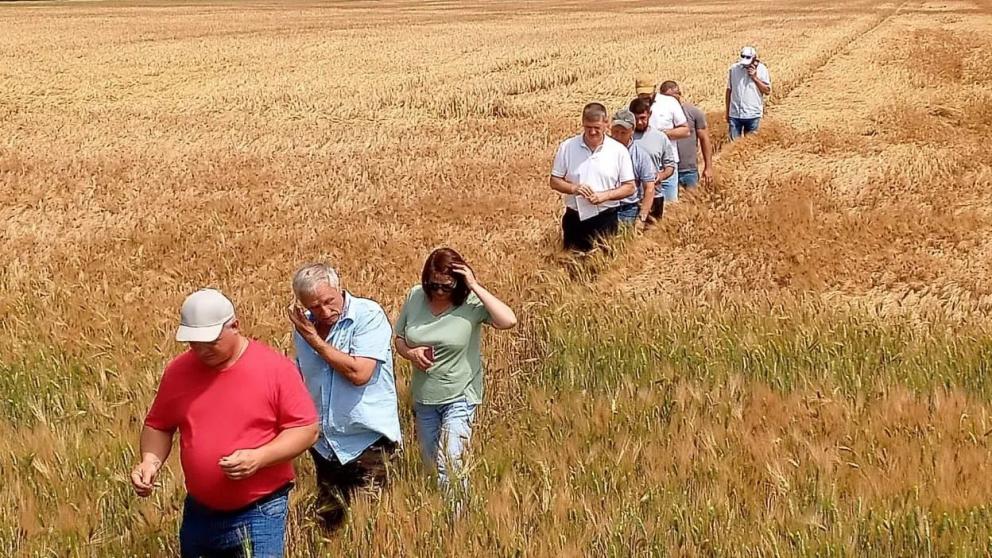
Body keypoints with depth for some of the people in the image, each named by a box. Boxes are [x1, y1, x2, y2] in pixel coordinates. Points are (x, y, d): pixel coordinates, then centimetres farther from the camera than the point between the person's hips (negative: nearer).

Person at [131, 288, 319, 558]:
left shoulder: (276, 367, -11)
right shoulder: (178, 371, 1)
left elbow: (306, 429, -9)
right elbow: (158, 426, 13)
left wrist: (259, 458, -23)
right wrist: (151, 461, -8)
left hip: (260, 514, -4)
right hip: (199, 513, 5)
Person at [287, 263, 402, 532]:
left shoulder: (368, 315, -14)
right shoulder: (304, 325, 4)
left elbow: (359, 373, -24)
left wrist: (314, 339, -17)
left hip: (368, 442, -6)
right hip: (325, 445, 6)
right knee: (328, 525, 13)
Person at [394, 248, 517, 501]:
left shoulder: (471, 302, -17)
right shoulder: (415, 297, -4)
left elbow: (508, 321, -34)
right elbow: (399, 339, 8)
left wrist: (475, 287, -31)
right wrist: (411, 353, -15)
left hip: (459, 397, -5)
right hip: (423, 397, 5)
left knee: (449, 466, -15)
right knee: (430, 464, 19)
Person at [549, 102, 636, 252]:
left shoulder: (619, 150, -4)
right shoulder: (567, 147, -1)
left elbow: (629, 187, -1)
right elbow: (555, 181, 4)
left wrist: (605, 195, -17)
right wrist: (573, 188, -16)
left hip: (605, 219, -1)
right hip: (574, 219, 1)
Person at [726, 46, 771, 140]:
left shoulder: (761, 69, -4)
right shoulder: (734, 68, -1)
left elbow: (767, 90, -6)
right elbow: (729, 90, 6)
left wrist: (755, 77, -15)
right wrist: (727, 112, 7)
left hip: (753, 115, -1)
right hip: (735, 114, 1)